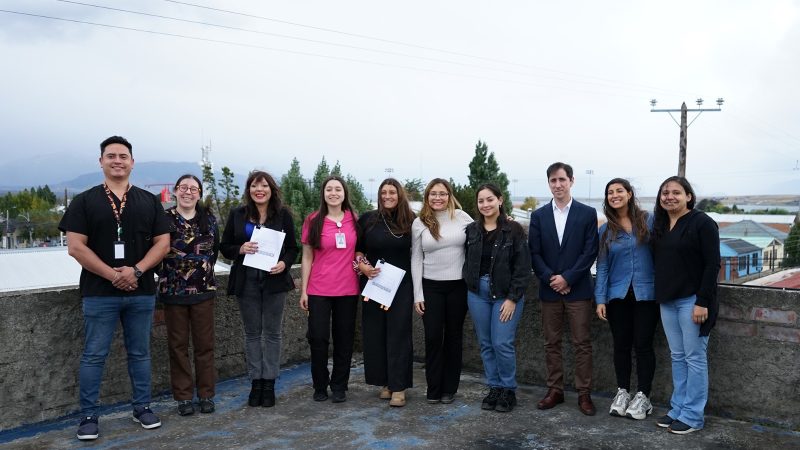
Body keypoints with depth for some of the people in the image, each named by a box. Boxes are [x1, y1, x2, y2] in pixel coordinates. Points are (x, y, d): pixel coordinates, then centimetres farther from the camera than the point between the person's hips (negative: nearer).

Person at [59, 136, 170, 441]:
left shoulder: (149, 202, 8)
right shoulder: (85, 201, 2)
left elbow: (162, 243, 2)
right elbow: (75, 246, -6)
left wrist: (136, 271, -13)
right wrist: (112, 275, -14)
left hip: (141, 292, 2)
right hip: (99, 293, -2)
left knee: (139, 353, 11)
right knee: (94, 355, 3)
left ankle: (142, 408, 23)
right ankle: (89, 416, 14)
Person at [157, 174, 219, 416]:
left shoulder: (208, 219, 5)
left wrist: (206, 271, 7)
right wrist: (166, 274, 0)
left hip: (203, 290, 2)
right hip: (173, 291, -1)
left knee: (204, 344, 6)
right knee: (178, 344, 6)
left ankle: (206, 394, 17)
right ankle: (183, 396, 16)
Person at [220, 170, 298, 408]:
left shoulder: (283, 214, 1)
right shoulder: (237, 214, 3)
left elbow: (292, 248, 4)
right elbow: (224, 247, 5)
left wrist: (285, 264, -16)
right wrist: (240, 249, -16)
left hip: (274, 280, -1)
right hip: (246, 281, 1)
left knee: (272, 333, 5)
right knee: (252, 333, 8)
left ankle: (269, 383, 14)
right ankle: (255, 382, 17)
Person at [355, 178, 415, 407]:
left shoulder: (411, 221, 1)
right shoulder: (368, 219, 3)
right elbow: (356, 249, 8)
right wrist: (362, 265, -10)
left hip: (401, 285, -1)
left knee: (399, 333, -2)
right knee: (375, 334, 4)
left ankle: (398, 387, 2)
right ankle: (385, 382, 17)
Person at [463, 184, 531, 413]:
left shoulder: (513, 230, -7)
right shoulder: (472, 230, 4)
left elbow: (523, 267, -9)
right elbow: (467, 262, 11)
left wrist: (513, 298, -13)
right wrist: (470, 286, 1)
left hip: (506, 294, -4)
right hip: (477, 293, 4)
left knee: (502, 344, -7)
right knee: (486, 344, 9)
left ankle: (508, 390, 12)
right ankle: (494, 388, 23)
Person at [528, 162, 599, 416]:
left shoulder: (587, 213, 0)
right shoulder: (539, 215, 6)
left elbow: (590, 251, -6)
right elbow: (534, 253, 2)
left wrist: (567, 278, -13)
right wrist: (550, 278, -11)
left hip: (578, 289, -2)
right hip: (549, 289, 2)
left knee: (582, 344, 2)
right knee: (551, 343, 8)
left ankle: (584, 393, 11)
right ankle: (555, 390, 18)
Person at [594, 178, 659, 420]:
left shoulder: (648, 220, -1)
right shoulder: (605, 230, 6)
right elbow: (602, 267, 5)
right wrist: (600, 299, -1)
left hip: (646, 293, -2)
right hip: (618, 295, 2)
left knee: (643, 344, 0)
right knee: (621, 345, 8)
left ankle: (643, 396, 12)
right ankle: (622, 392, 20)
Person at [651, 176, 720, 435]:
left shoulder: (702, 223, -9)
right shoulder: (660, 225, 11)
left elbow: (712, 265, -13)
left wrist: (702, 302, -17)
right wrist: (659, 295, 10)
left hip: (692, 300, -7)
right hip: (667, 301, 7)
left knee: (694, 357, 1)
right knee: (677, 357, 12)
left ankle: (693, 416, 9)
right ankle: (678, 409, 20)